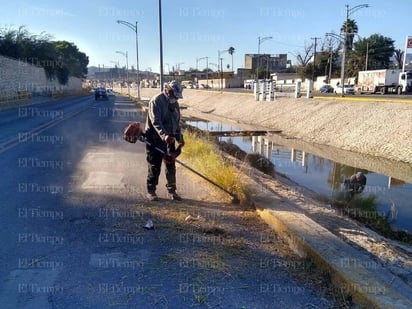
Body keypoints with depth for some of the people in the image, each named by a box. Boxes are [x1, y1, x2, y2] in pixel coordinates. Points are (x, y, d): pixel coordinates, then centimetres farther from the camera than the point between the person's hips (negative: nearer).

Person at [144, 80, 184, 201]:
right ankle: (151, 191, 13)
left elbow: (177, 122, 22)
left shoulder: (174, 103, 12)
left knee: (171, 166, 10)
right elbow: (155, 121, -24)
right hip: (155, 139, -7)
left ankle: (171, 190, 21)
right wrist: (164, 135, -36)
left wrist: (179, 137, 20)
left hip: (169, 140, 7)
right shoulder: (156, 101, -13)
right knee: (154, 166, 0)